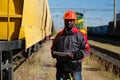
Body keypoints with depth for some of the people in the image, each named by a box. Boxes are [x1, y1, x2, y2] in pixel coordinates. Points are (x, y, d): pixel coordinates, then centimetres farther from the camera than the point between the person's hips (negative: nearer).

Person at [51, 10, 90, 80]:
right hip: (61, 65, 4)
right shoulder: (59, 35, 11)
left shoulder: (80, 35, 0)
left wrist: (75, 55, -17)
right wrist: (54, 53, 0)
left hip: (75, 66, -3)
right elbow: (54, 47, 23)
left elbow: (86, 50, -4)